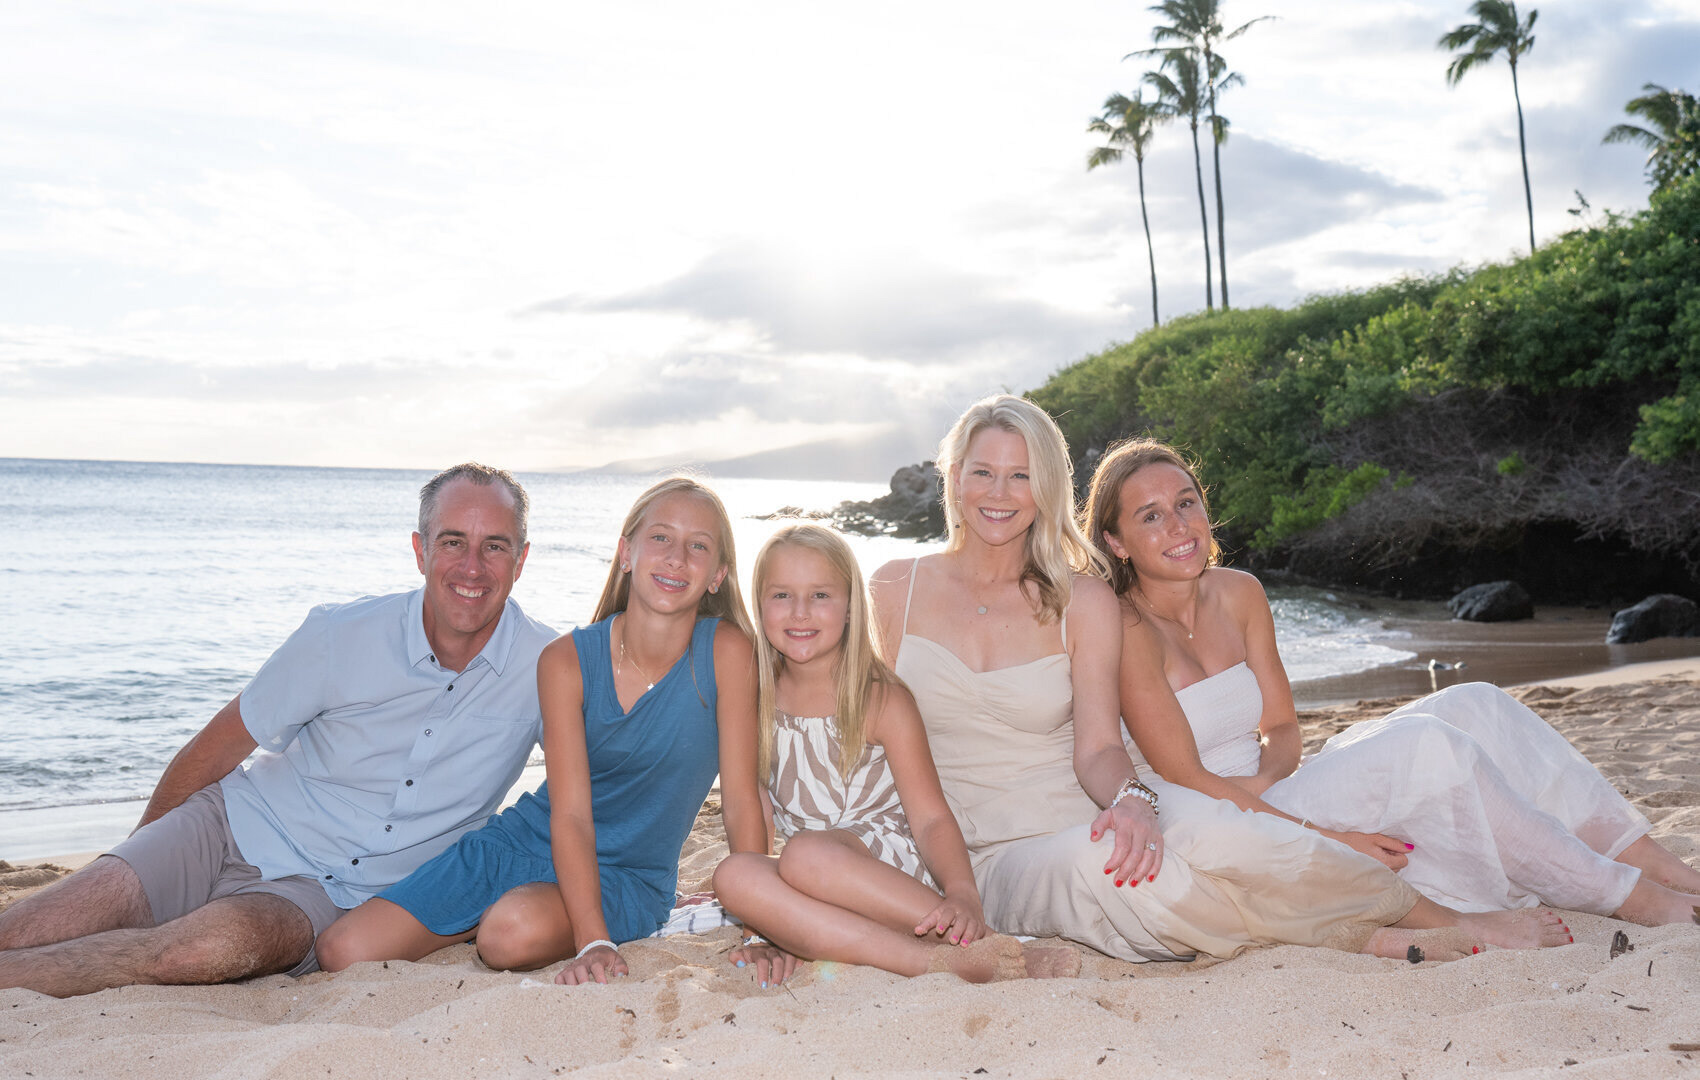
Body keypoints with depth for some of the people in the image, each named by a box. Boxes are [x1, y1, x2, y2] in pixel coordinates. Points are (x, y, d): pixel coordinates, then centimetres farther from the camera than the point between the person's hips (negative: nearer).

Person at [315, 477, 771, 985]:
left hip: (626, 876, -1)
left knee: (517, 932, -34)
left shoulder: (726, 652, -15)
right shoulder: (565, 661, -13)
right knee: (343, 952, -9)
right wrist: (594, 944, -32)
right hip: (525, 839, 2)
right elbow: (571, 814, -19)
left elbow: (741, 797, -12)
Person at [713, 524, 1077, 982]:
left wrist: (963, 894, -27)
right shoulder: (757, 698, 9)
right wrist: (761, 922, 7)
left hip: (891, 865, -4)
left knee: (807, 854, -36)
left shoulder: (884, 701, -3)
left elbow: (930, 817, -8)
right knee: (733, 874, -30)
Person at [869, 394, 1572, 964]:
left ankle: (1443, 917, -14)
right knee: (1096, 862, -36)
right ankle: (1371, 937, -22)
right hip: (999, 861, -1)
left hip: (1094, 812, 1)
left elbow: (1098, 748, -2)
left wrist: (1129, 800, -25)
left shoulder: (1082, 599, 3)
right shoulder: (895, 590, 3)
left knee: (1207, 835, -33)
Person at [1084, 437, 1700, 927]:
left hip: (1275, 799, 7)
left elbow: (1281, 725, 8)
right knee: (1423, 744, -25)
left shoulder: (1238, 595, 6)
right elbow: (1184, 778, -18)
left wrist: (1262, 780, -15)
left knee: (1473, 707, -9)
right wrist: (1325, 836, -21)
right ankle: (1627, 900, -13)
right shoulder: (1128, 631, -16)